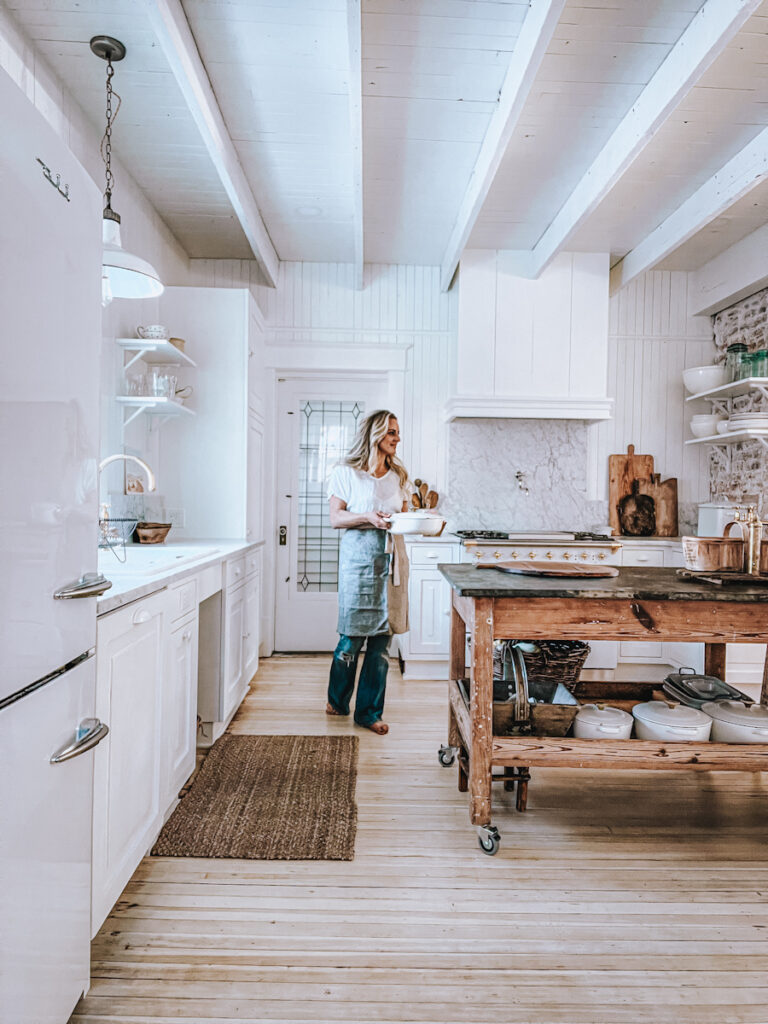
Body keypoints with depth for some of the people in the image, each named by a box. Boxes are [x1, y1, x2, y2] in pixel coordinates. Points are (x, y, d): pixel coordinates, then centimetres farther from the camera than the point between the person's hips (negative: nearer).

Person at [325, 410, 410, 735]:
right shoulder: (347, 472, 2)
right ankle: (337, 699, 28)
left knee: (382, 638, 5)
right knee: (353, 636, 1)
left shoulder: (398, 475, 15)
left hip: (391, 557, 4)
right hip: (358, 556, -4)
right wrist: (367, 517, -18)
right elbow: (335, 518, -2)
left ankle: (369, 711, 18)